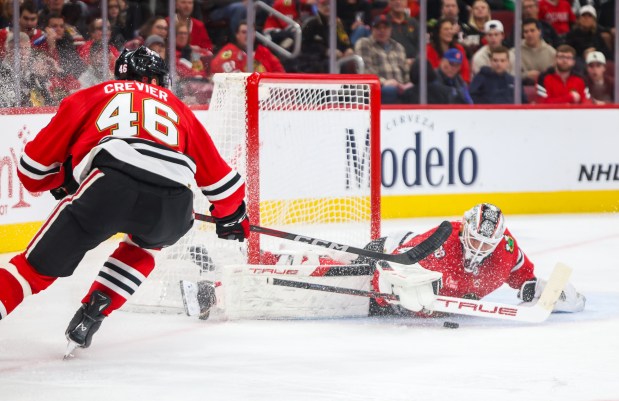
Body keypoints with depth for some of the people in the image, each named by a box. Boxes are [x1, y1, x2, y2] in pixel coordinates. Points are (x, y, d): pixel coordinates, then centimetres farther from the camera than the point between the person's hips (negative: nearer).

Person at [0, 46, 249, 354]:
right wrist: (231, 214, 55)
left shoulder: (89, 98, 28)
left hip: (111, 183, -2)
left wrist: (63, 183, 48)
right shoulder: (175, 107, 34)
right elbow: (216, 172, 38)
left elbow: (34, 166, 27)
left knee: (41, 263, 5)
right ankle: (92, 313, 18)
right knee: (146, 241, 34)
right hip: (172, 206, 2)